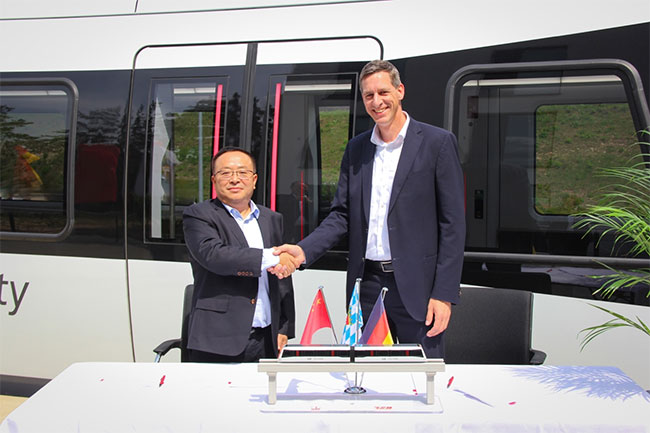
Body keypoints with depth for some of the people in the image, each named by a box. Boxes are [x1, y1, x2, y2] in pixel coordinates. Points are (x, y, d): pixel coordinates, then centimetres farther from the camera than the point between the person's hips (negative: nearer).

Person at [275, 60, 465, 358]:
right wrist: (304, 250, -6)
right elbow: (342, 215, 12)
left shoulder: (437, 142, -3)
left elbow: (452, 222, -5)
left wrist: (444, 293, -11)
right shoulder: (356, 149, 12)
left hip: (415, 287, -4)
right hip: (367, 284, 4)